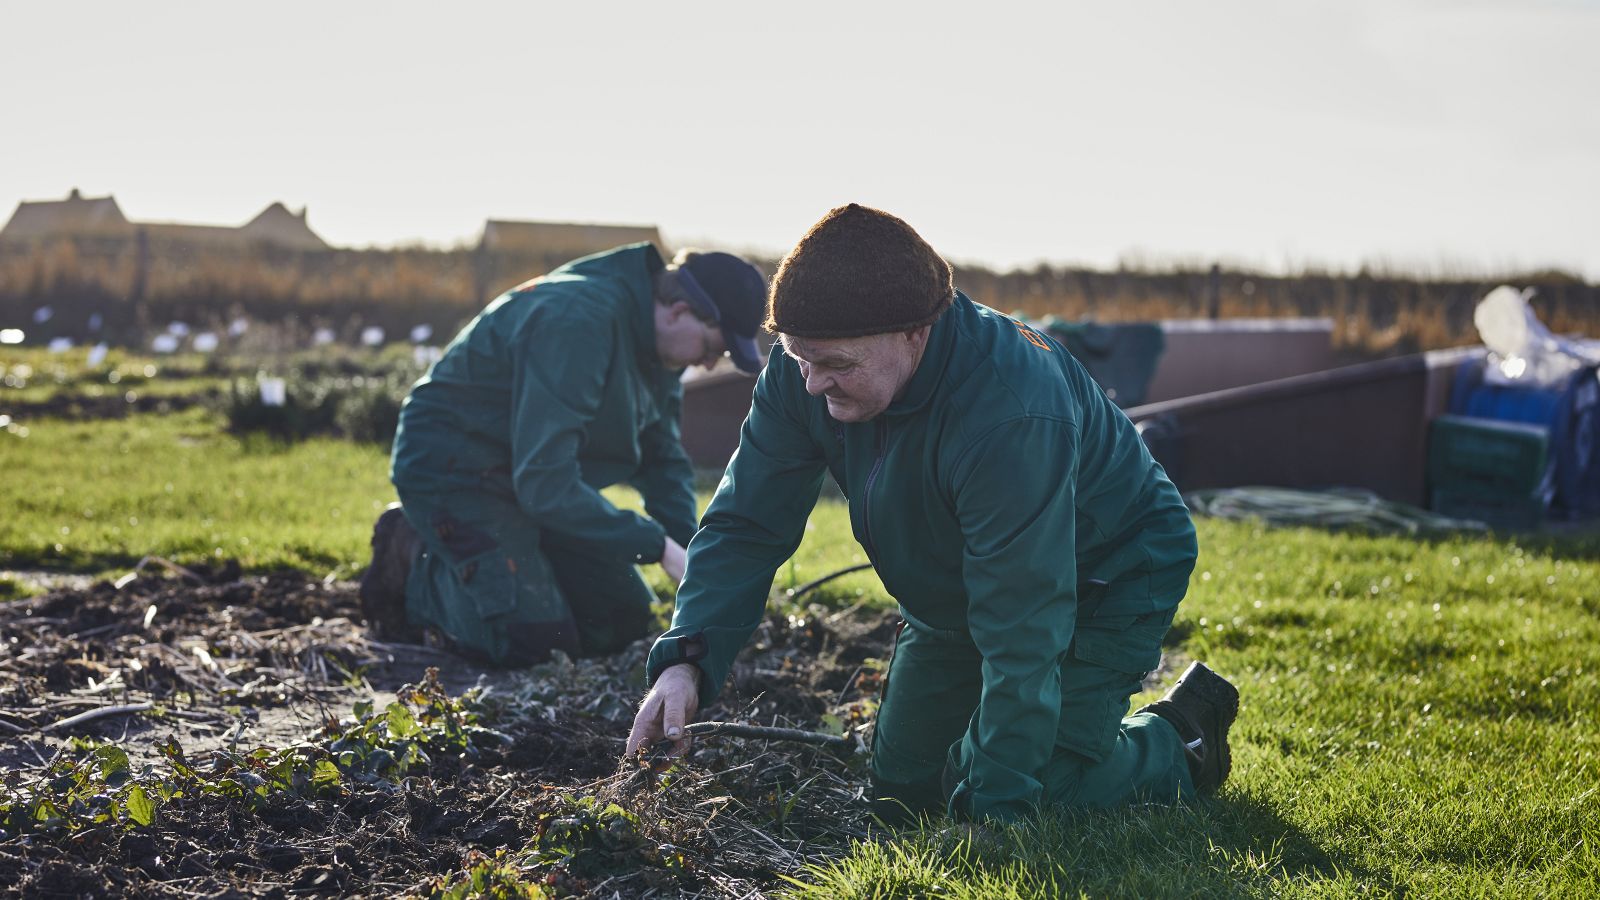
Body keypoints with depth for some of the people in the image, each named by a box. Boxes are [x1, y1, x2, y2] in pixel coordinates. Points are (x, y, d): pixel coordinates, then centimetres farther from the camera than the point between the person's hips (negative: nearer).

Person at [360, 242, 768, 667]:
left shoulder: (659, 343, -2)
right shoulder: (576, 324, -32)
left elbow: (664, 460, 11)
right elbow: (544, 484, -34)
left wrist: (690, 550, -6)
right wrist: (658, 545, -29)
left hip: (535, 475, 9)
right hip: (451, 468, -9)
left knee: (623, 622, 5)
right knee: (530, 639, -22)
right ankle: (415, 562, 2)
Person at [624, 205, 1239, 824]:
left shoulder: (1013, 416, -42)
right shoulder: (804, 370, -22)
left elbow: (1022, 637, -38)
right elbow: (746, 524, -16)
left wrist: (997, 807, -37)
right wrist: (685, 659, -33)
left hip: (1106, 584, -6)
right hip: (953, 596, 7)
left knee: (1030, 801, -15)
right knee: (899, 798, 8)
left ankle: (1178, 743, 12)